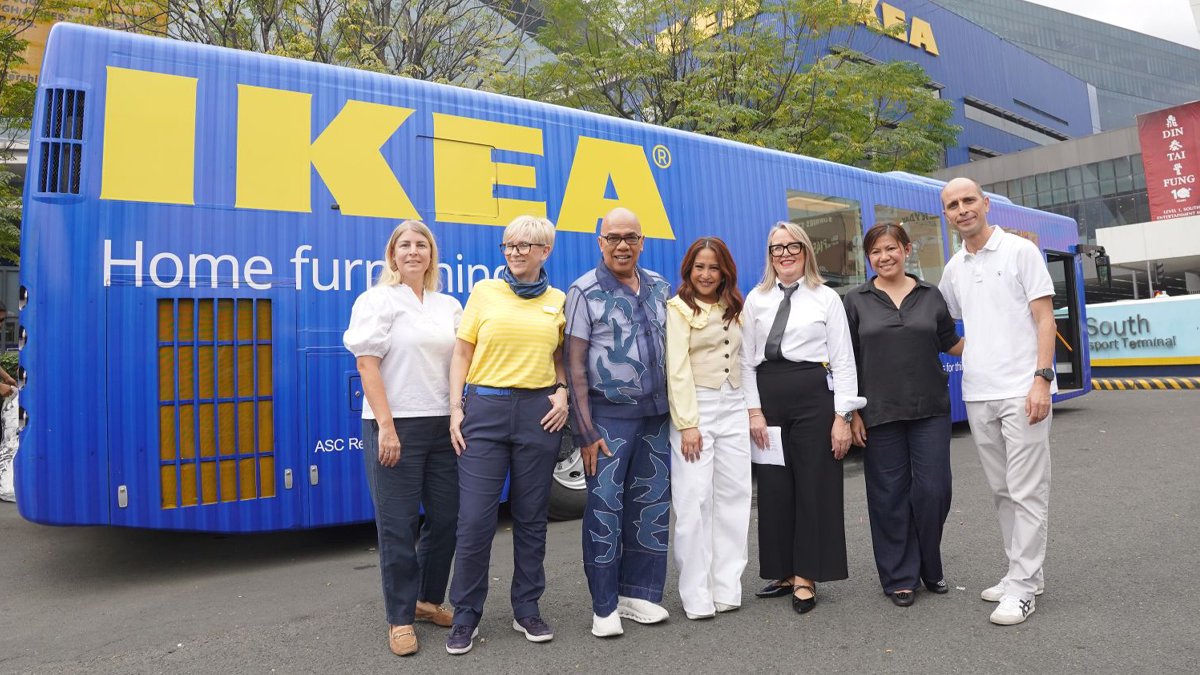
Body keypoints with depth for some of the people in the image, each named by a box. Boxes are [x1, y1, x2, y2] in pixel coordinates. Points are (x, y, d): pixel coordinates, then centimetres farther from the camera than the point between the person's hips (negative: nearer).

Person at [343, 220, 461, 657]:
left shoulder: (449, 306, 12)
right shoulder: (377, 301, -2)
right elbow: (367, 364, -10)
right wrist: (386, 426, -17)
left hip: (443, 424, 5)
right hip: (396, 424, -5)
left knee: (446, 517, 10)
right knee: (398, 524, 3)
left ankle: (428, 600, 30)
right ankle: (400, 617, 18)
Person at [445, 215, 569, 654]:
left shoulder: (558, 301, 8)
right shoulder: (484, 292, 4)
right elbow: (461, 354, 4)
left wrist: (563, 393, -3)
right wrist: (456, 408, -3)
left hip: (539, 412, 2)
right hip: (485, 408, -1)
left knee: (531, 517, 10)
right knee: (475, 519, -2)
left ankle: (527, 610, 26)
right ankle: (466, 616, 16)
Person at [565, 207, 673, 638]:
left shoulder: (660, 288, 9)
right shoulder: (585, 291, -6)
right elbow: (575, 363, -8)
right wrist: (585, 430, -12)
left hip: (656, 413, 5)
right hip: (609, 416, -5)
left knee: (652, 505, 10)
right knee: (605, 508, -1)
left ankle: (638, 593, 25)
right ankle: (604, 607, 14)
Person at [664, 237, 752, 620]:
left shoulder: (734, 309, 16)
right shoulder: (678, 309, -3)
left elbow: (742, 359, 14)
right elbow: (678, 370, -10)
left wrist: (752, 409, 6)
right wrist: (687, 424, -15)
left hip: (734, 407, 6)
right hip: (696, 406, -6)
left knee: (733, 496, 7)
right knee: (693, 501, -5)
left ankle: (726, 588, 17)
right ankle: (696, 597, 3)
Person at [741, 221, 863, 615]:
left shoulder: (826, 298, 4)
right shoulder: (756, 300, 10)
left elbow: (843, 360, 0)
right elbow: (747, 360, 7)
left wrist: (842, 416, -7)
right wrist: (754, 410, -1)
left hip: (814, 394, -2)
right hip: (768, 396, 3)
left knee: (814, 486, 2)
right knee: (774, 486, 7)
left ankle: (805, 577, 16)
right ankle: (782, 572, 22)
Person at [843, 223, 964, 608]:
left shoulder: (931, 296, 7)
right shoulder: (856, 301, 3)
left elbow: (951, 344, 16)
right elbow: (847, 362, 1)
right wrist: (852, 412, -3)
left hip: (930, 410, 2)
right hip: (880, 415, -1)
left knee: (932, 489, 2)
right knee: (890, 495, 4)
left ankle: (929, 568, 26)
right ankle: (899, 578, 19)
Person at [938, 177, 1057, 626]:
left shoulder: (1020, 251, -2)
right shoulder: (954, 268, 12)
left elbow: (1045, 318, -6)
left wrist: (1041, 378, -14)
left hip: (1021, 391, -5)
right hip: (977, 395, 6)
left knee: (1027, 492, -2)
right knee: (1002, 491, 12)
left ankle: (1022, 588, 6)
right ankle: (1023, 573, 25)